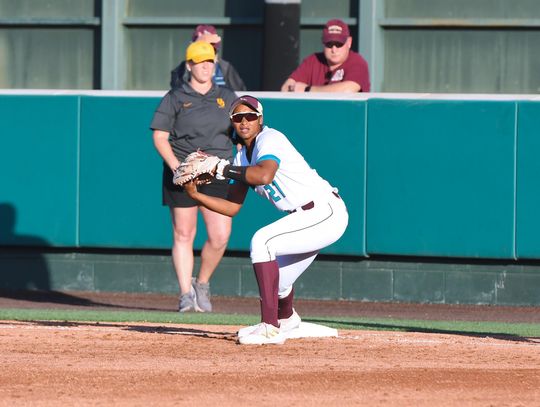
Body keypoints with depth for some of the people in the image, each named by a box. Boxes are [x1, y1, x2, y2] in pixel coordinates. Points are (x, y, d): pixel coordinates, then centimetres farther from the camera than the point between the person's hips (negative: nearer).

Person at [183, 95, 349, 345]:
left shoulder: (270, 139, -15)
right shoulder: (242, 157, 12)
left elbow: (264, 175, -36)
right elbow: (232, 207, 13)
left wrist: (222, 168, -26)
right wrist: (195, 194, 0)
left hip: (326, 213, -10)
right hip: (308, 219, 10)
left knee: (261, 242, -27)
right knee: (274, 283, 22)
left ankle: (271, 328, -29)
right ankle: (286, 319, 59)